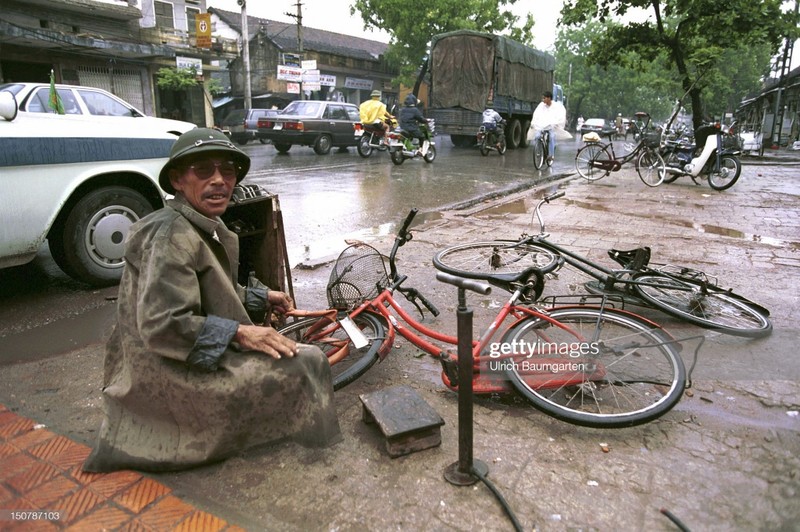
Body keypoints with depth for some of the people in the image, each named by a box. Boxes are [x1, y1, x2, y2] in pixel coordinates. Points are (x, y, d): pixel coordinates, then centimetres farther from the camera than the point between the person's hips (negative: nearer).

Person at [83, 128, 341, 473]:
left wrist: (261, 298, 10)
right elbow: (161, 325, -29)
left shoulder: (210, 229, 8)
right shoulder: (171, 234, -22)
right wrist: (239, 333, -27)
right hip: (169, 375, -10)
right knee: (303, 363, -17)